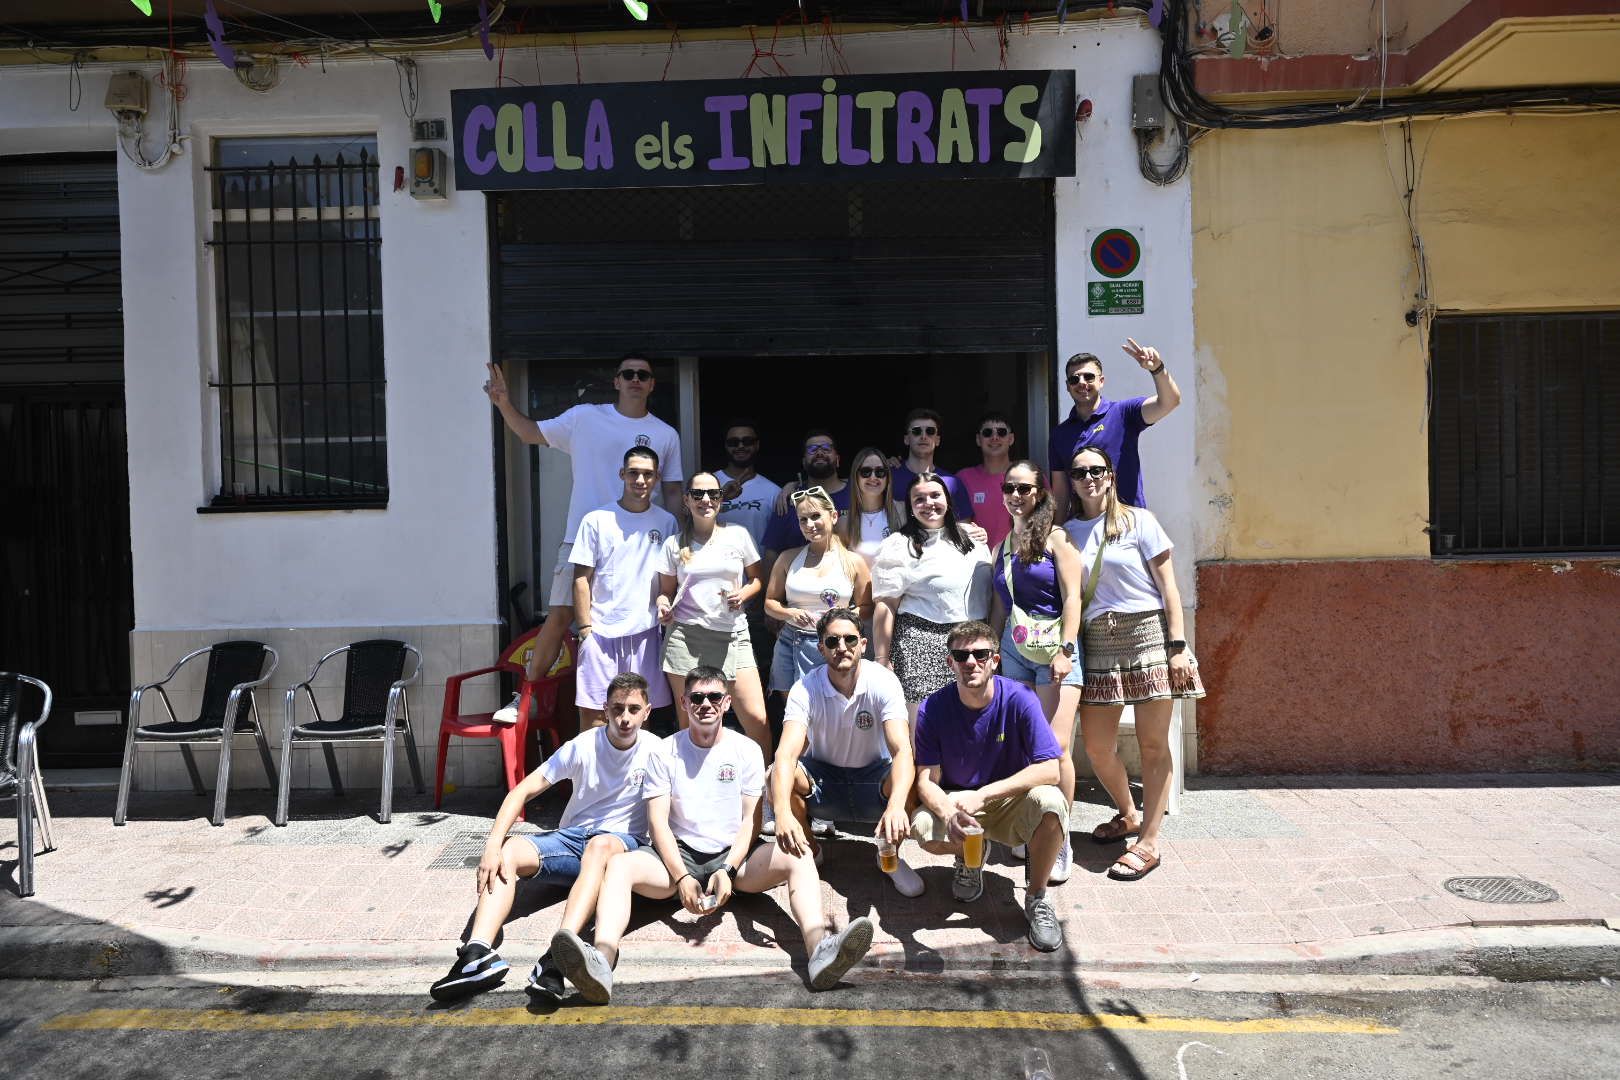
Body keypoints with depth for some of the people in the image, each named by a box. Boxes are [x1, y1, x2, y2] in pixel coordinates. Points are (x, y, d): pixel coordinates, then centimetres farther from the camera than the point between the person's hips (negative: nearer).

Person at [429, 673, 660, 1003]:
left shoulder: (655, 750, -5)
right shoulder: (583, 746, -4)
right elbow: (524, 790, -8)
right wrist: (493, 844, -22)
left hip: (621, 842, -3)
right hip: (571, 837, 3)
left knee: (601, 845, -39)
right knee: (508, 852, -23)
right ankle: (478, 953, -44)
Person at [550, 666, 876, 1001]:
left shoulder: (746, 750, 7)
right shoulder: (665, 752, 5)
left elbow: (751, 819, 2)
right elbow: (658, 822, -2)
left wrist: (728, 870, -15)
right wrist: (681, 878, -17)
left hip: (734, 855, 0)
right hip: (680, 857, 0)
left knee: (798, 856, -28)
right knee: (619, 864, -29)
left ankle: (820, 949, -52)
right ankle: (602, 959, -54)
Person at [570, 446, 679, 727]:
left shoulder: (667, 522, 7)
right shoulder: (596, 520, 0)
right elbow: (581, 578, 0)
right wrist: (585, 627, -6)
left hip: (645, 631, 2)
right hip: (601, 631, -2)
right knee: (593, 711, -1)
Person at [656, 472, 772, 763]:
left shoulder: (738, 535, 7)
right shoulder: (674, 544, 9)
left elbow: (756, 579, 15)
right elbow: (666, 590, 15)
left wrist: (742, 594, -6)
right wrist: (663, 605, -7)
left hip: (732, 636, 0)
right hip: (685, 636, 0)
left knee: (757, 719, -9)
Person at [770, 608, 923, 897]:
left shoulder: (883, 682, -21)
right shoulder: (805, 689, -21)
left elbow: (903, 750, -34)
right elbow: (786, 754, -35)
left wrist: (896, 806, -55)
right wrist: (783, 813, -54)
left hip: (872, 778, 0)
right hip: (822, 778, 0)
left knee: (912, 780, -32)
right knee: (778, 775, -30)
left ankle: (889, 856, -1)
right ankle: (809, 852, -2)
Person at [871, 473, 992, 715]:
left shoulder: (970, 538, 14)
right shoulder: (900, 546, -2)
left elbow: (988, 592, 22)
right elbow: (885, 605, -5)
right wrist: (881, 659, -9)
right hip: (921, 645, -5)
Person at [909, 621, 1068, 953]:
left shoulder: (1018, 699, -17)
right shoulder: (933, 709, -12)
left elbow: (1049, 770, -23)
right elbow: (926, 779, -14)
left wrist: (981, 795, -30)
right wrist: (949, 812, -37)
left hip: (1011, 803, -1)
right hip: (954, 801, 1)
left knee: (1050, 802, -34)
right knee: (923, 828, -32)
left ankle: (1037, 898, -7)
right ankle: (970, 858, 8)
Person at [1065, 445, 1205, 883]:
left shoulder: (1138, 520, 1)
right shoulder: (1068, 533, 11)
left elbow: (1167, 585, -2)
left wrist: (1177, 646, -9)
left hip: (1147, 633, -4)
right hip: (1097, 641, 4)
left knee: (1152, 743, -1)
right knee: (1096, 744, 4)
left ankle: (1149, 841, 8)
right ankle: (1128, 815, 29)